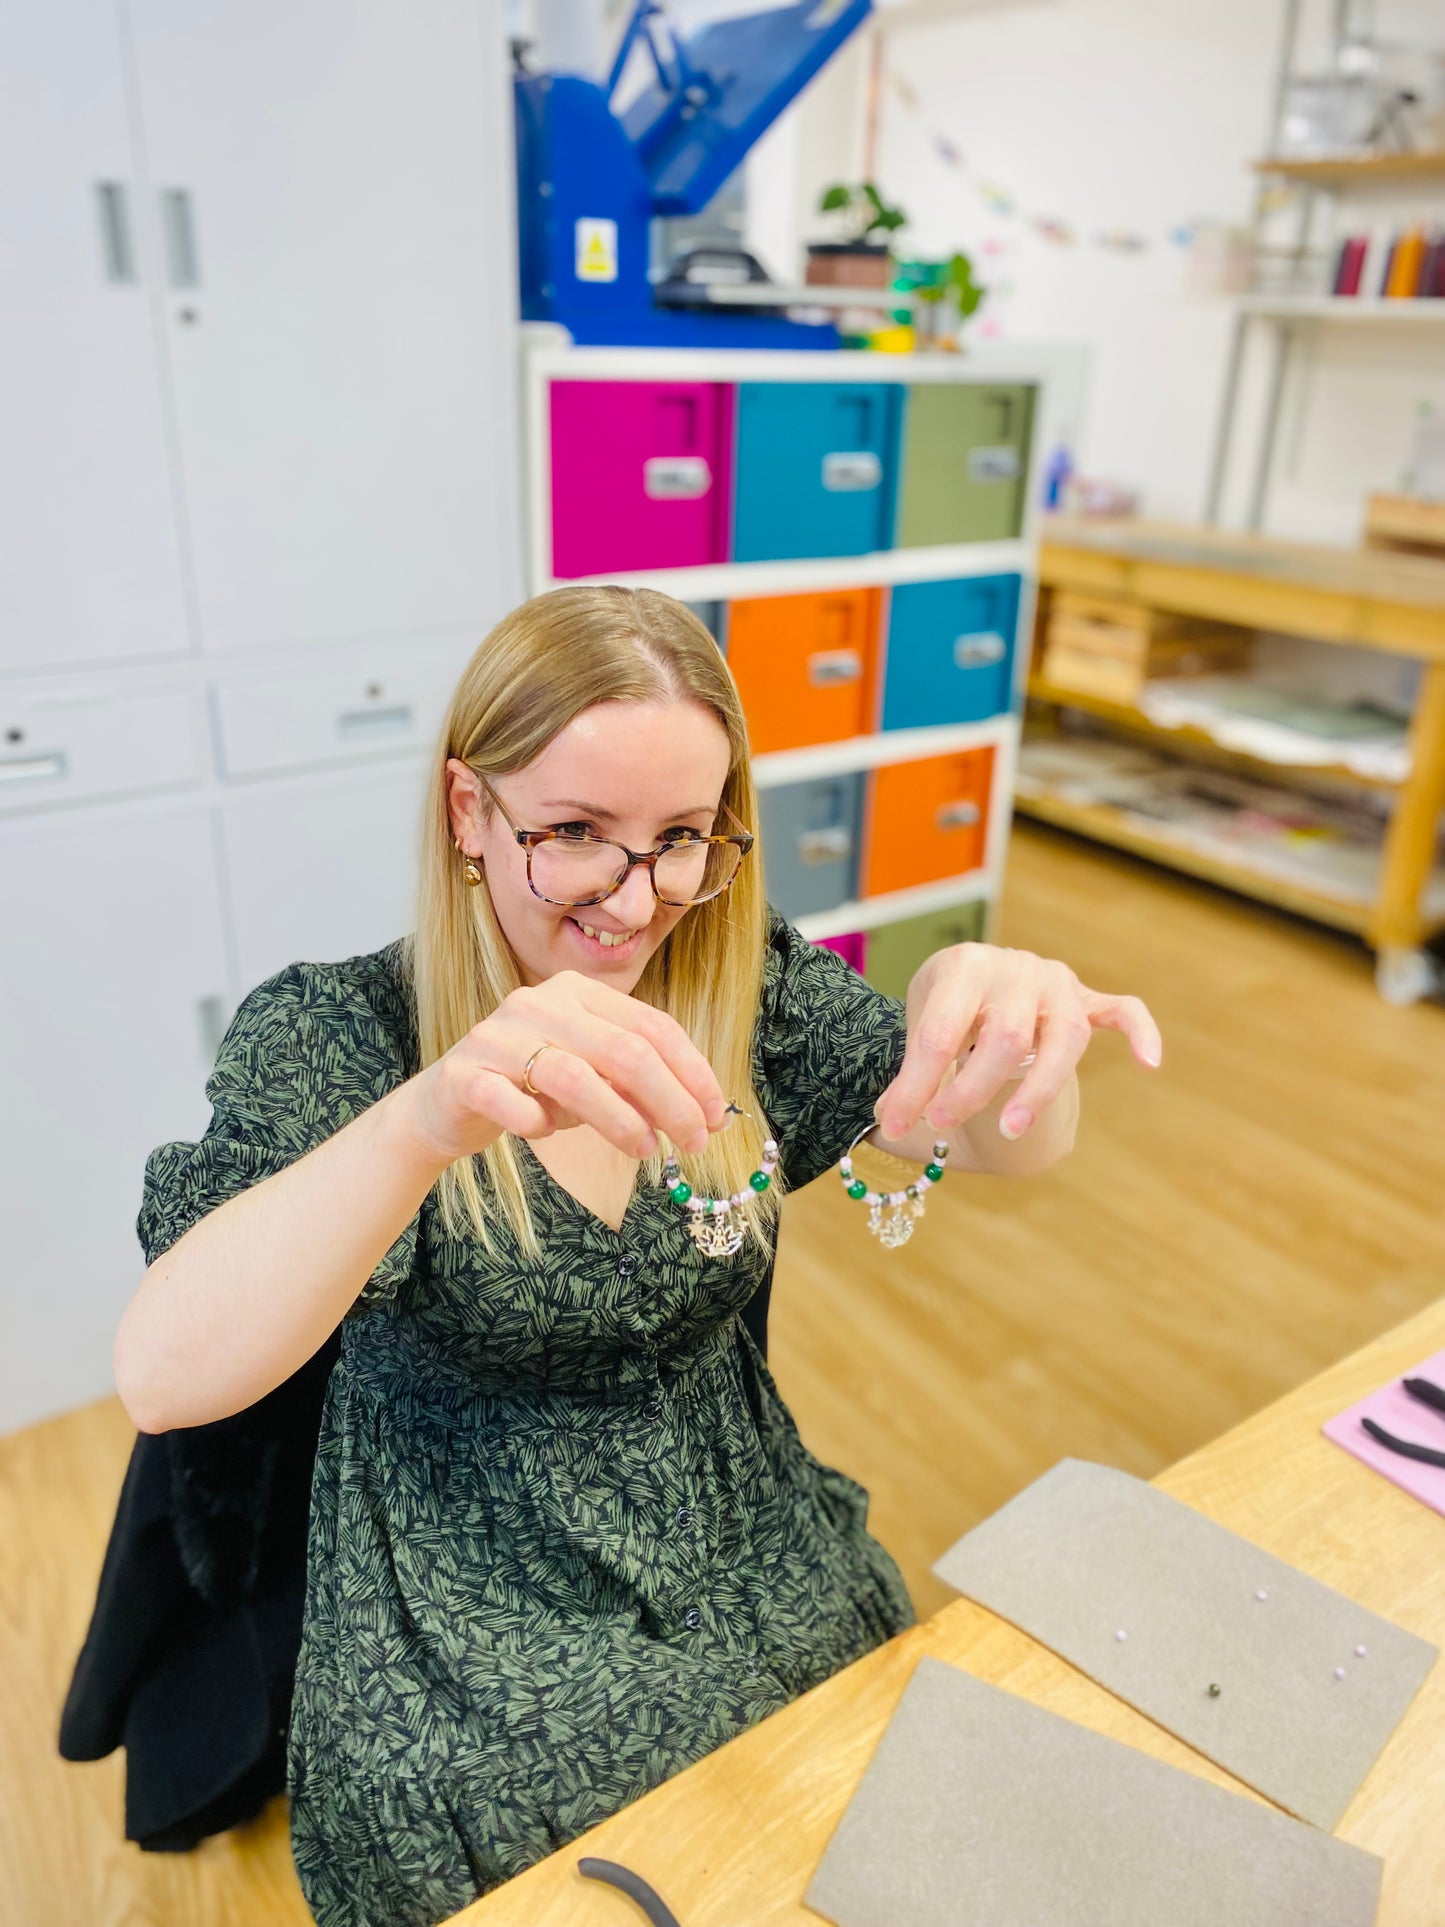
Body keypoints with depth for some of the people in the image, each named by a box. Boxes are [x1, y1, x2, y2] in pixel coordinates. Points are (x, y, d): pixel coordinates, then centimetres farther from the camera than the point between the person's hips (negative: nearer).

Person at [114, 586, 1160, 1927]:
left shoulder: (754, 990, -5)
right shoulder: (330, 1033, -15)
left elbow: (1006, 1148, -16)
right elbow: (160, 1378, -29)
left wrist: (1009, 1028, -40)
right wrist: (423, 1122, -47)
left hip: (754, 1562, 3)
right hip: (467, 1635, -2)